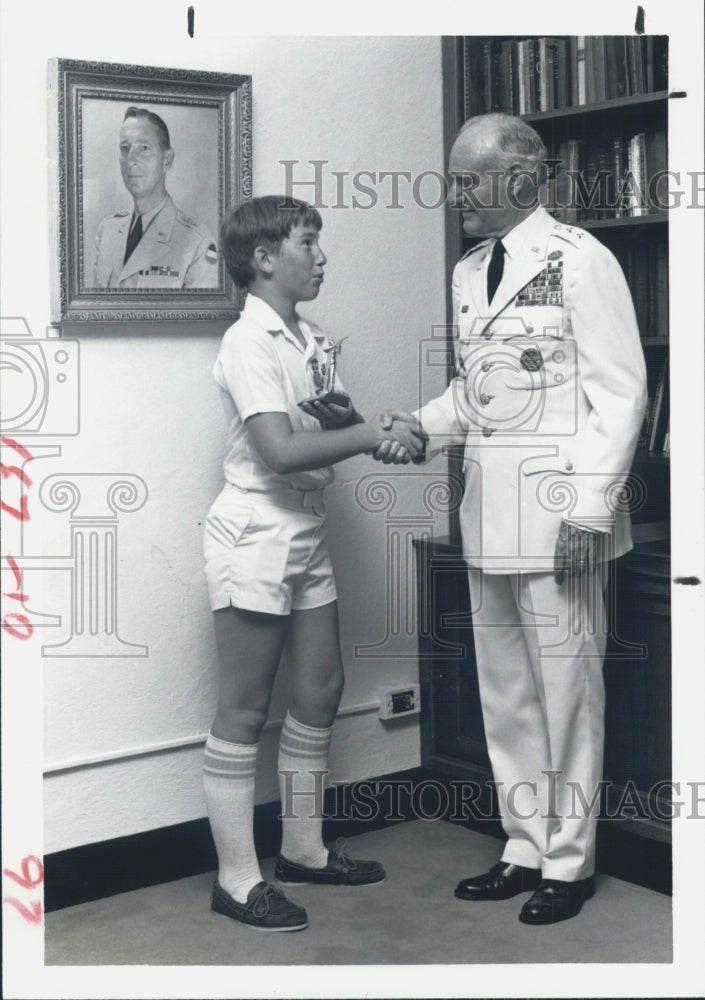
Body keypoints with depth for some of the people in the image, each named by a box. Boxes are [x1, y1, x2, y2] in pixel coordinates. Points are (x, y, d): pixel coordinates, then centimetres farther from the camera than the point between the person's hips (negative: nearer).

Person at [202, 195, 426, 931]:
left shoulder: (308, 340, 10)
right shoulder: (249, 344, -16)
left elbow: (322, 426, 13)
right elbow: (280, 450, -26)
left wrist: (380, 430, -7)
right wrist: (370, 434, -20)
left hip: (307, 534, 9)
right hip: (255, 537, -9)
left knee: (320, 689, 14)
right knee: (245, 707, -1)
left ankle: (302, 847, 29)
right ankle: (236, 878, 9)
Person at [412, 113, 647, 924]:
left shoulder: (580, 261, -7)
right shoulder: (467, 272, 14)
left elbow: (619, 391, -10)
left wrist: (590, 507, -16)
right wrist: (420, 428, 2)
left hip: (556, 513, -7)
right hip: (488, 514, 7)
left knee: (565, 689, 3)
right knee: (504, 694, 13)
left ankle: (568, 861, 17)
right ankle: (525, 849, 26)